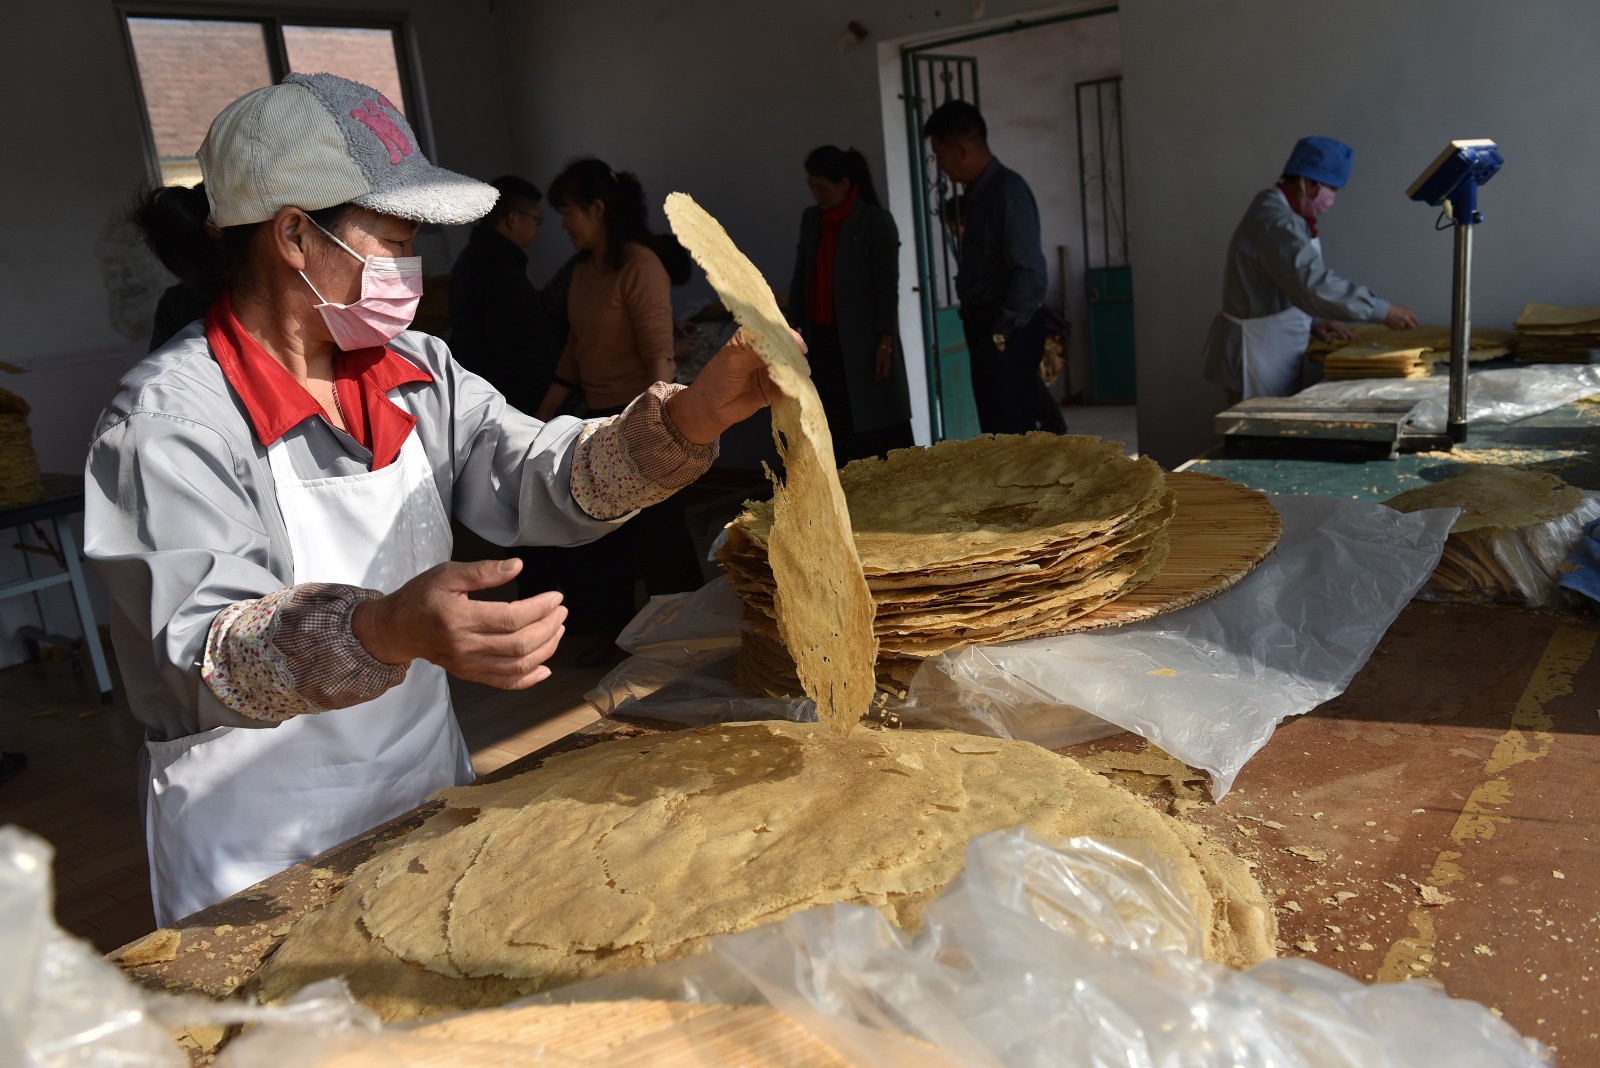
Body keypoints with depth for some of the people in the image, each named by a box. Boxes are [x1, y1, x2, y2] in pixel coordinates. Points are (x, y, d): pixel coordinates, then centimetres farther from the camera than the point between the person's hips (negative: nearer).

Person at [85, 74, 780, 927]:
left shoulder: (416, 371, 2)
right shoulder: (169, 417, -18)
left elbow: (543, 484, -8)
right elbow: (204, 655, -26)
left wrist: (694, 417, -24)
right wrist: (389, 632, -44)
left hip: (431, 795, 6)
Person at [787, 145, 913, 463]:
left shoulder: (876, 221, -6)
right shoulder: (810, 219, 11)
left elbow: (887, 286, -9)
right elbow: (801, 277, 14)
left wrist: (885, 341, -14)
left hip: (863, 340, -5)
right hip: (822, 338, 5)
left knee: (876, 425, -2)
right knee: (835, 425, 6)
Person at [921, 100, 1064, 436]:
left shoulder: (1008, 190, -16)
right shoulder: (975, 193, 12)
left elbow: (1030, 271, -22)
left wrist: (1003, 330, -15)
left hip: (1009, 333, -9)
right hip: (983, 326, 9)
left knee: (1016, 430, -4)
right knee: (997, 429, 15)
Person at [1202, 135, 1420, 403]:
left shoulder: (1281, 212, 13)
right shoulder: (1275, 223, -21)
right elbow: (1315, 285, -29)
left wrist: (1314, 321, 12)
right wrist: (1383, 311, -24)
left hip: (1274, 352, 10)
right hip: (1256, 352, -10)